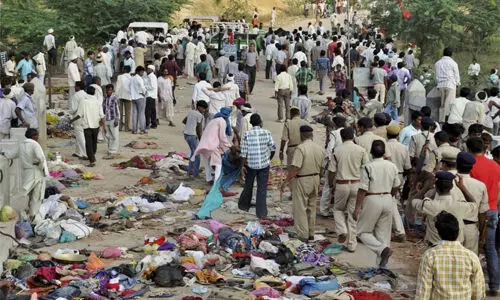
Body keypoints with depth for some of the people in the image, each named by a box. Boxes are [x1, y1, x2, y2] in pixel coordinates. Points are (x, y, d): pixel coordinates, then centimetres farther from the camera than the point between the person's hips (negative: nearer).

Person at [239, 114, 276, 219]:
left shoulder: (246, 134, -10)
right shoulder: (266, 133, -7)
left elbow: (244, 152, -10)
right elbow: (273, 148, -1)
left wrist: (243, 165, -3)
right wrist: (270, 158, 17)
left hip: (251, 164, 0)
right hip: (264, 164, 0)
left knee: (248, 185, 20)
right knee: (262, 188, 4)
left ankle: (244, 205, 36)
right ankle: (261, 213, 4)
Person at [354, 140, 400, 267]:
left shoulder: (368, 167, -15)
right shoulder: (392, 166, 1)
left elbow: (362, 190, -15)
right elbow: (396, 187, 12)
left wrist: (357, 208, -9)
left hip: (372, 200, -5)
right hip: (387, 200, 5)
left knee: (362, 232, 8)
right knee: (384, 232, 14)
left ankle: (383, 249, -14)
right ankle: (383, 262, 15)